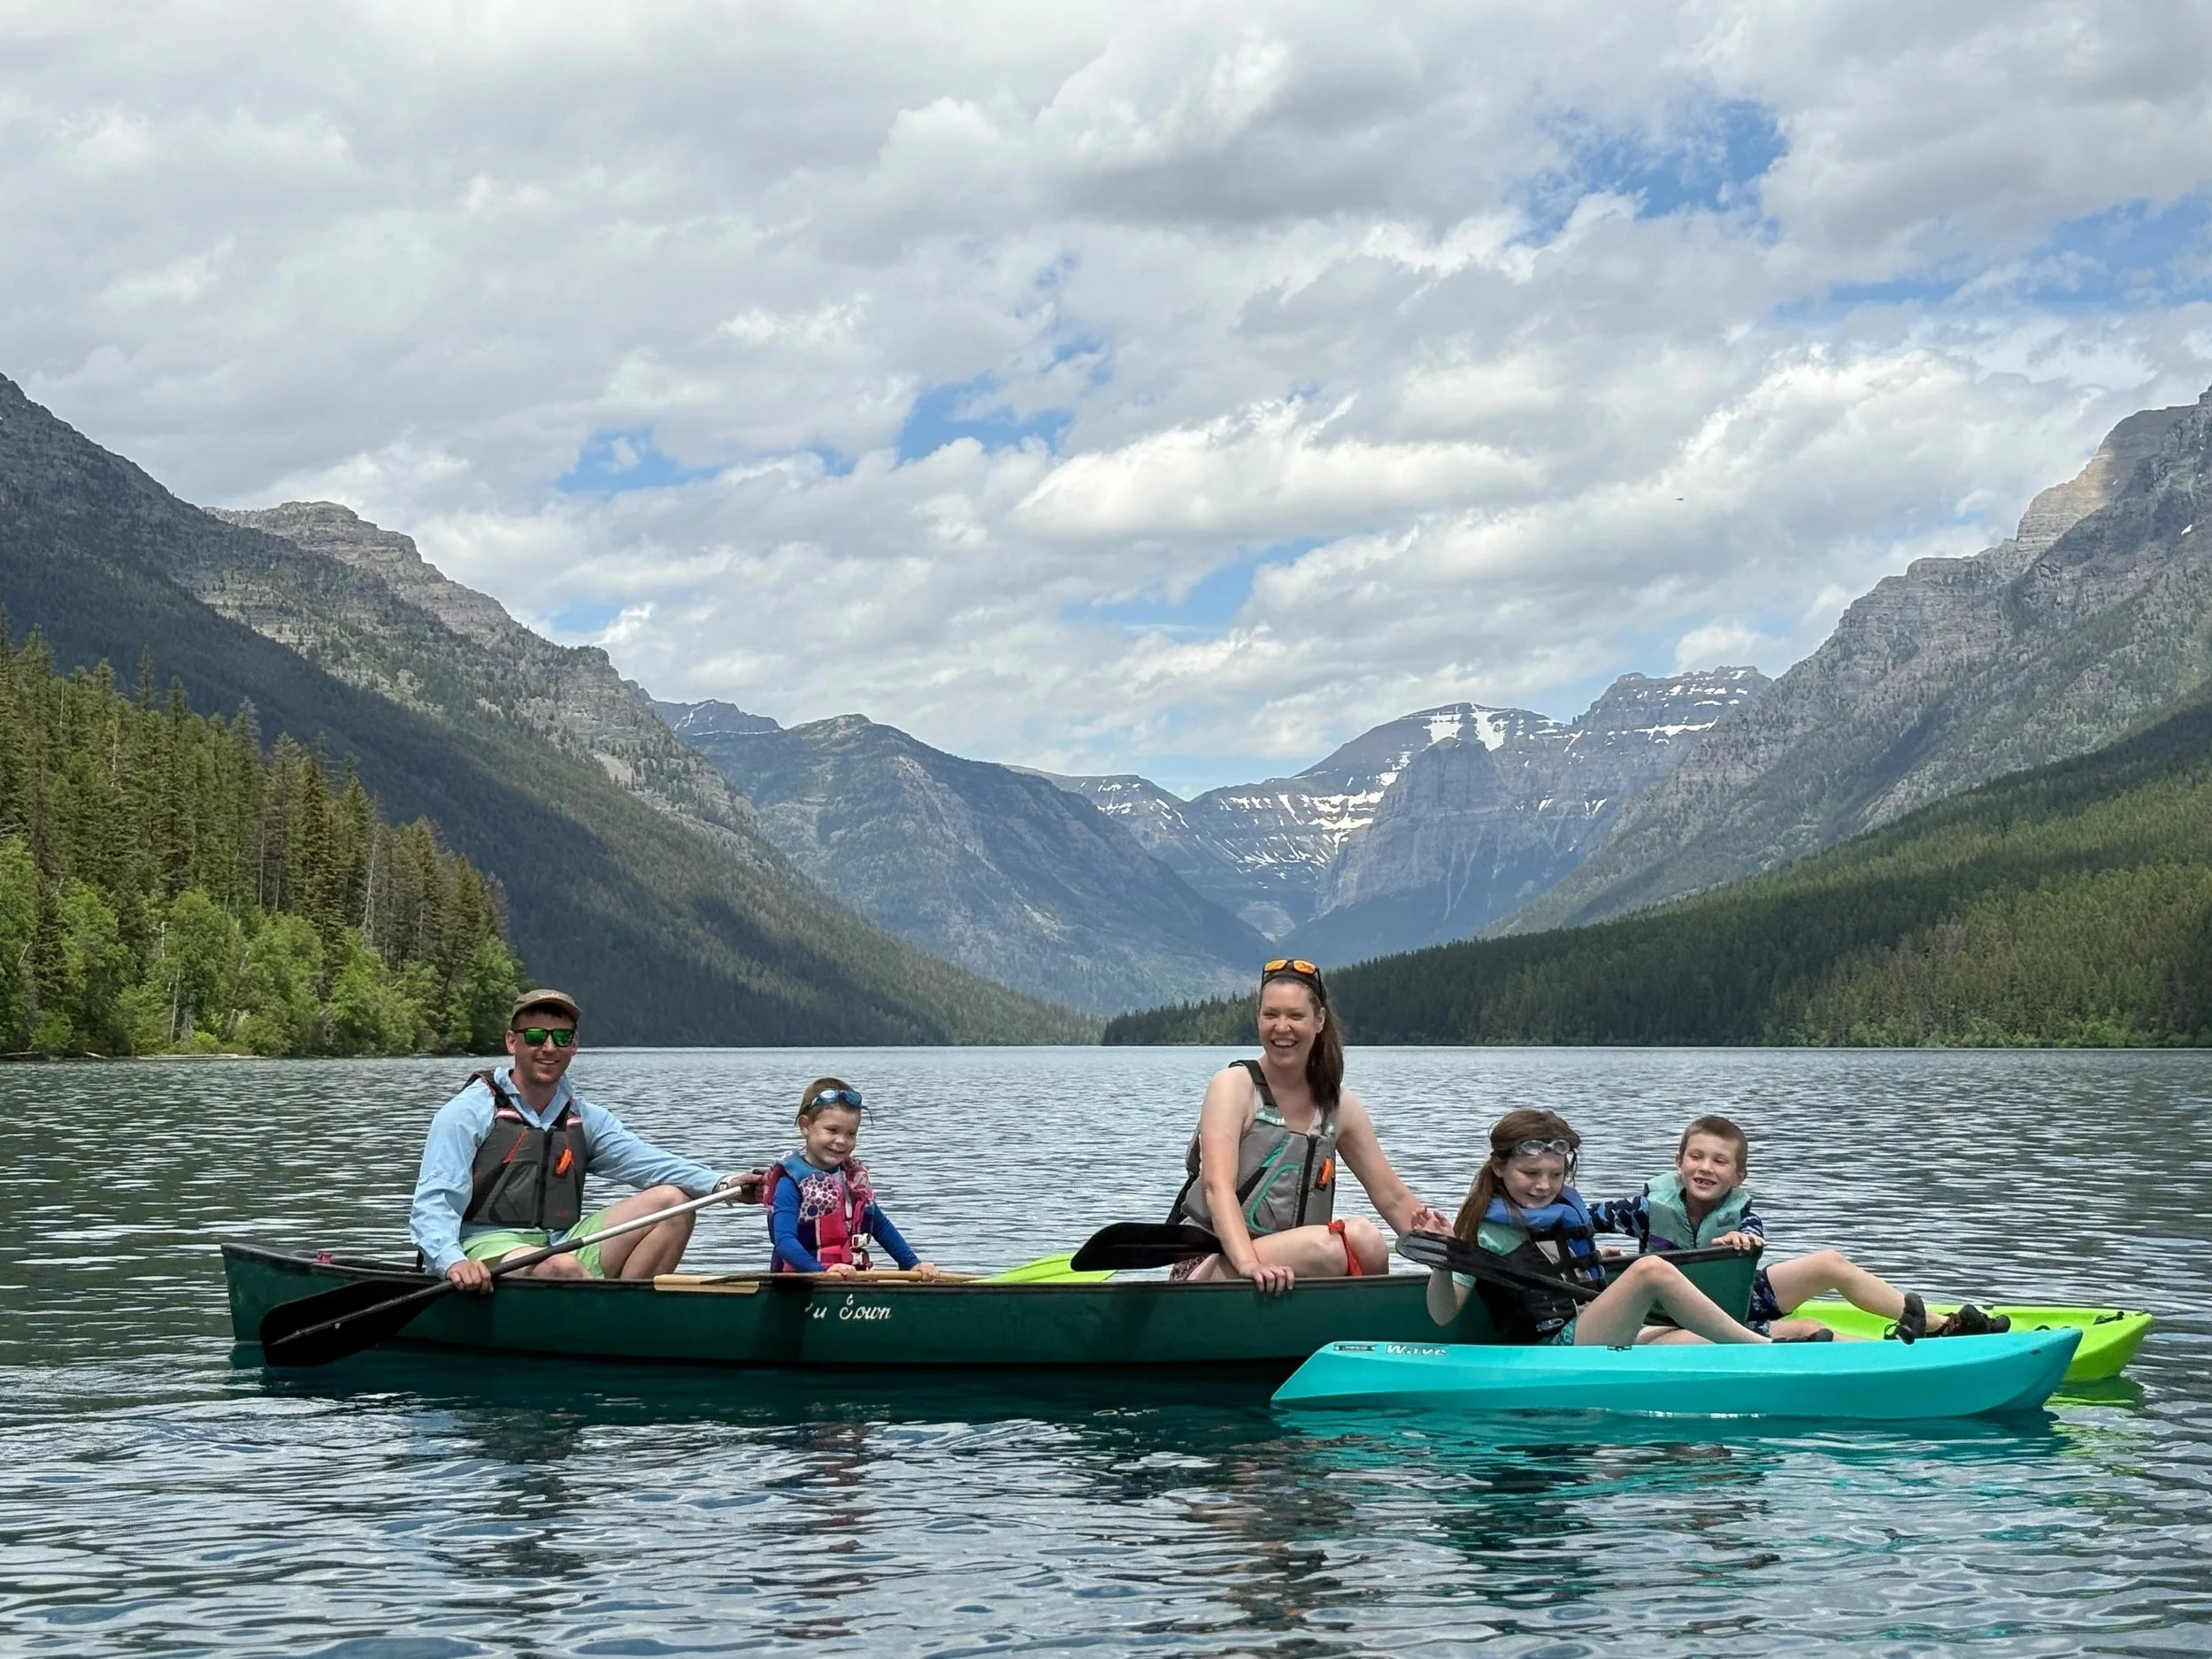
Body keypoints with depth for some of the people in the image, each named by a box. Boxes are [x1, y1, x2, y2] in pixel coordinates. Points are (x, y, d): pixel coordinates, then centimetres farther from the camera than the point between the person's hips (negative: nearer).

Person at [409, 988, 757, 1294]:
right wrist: (452, 1262, -31)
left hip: (562, 1245, 6)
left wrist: (721, 1183, -17)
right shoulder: (469, 1113, 0)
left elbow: (645, 1161, 2)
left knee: (672, 1202, -7)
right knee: (562, 1267, -38)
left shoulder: (585, 1119, 17)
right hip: (490, 1250, -6)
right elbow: (433, 1205, -9)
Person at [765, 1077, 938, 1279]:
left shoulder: (855, 1178, 17)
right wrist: (821, 1271, -28)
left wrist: (913, 1264, 17)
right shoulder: (792, 1182, -4)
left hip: (855, 1281, 5)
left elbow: (881, 1227, 26)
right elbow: (784, 1241, -15)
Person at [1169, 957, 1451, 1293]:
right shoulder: (1234, 1085, -6)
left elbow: (1393, 1198, 13)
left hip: (1285, 1269, 6)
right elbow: (1217, 1186, -19)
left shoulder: (1340, 1107, 10)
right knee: (1344, 1242, -31)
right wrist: (1248, 1264, -36)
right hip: (1208, 1267, -6)